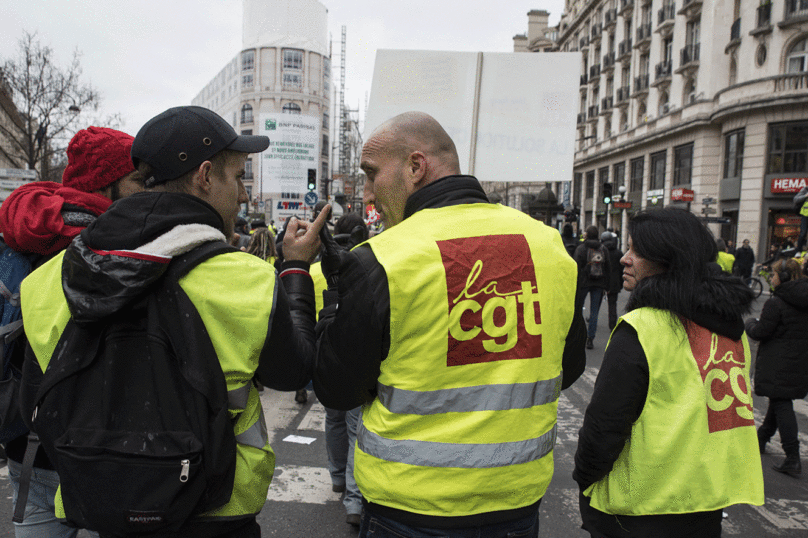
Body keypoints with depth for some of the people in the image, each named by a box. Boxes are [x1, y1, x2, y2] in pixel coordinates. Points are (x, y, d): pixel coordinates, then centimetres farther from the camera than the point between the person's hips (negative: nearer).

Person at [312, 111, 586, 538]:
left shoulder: (380, 261, -20)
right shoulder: (548, 243, -4)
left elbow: (336, 392, -8)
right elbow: (569, 368, 7)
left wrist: (340, 287, 1)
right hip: (520, 499, 5)